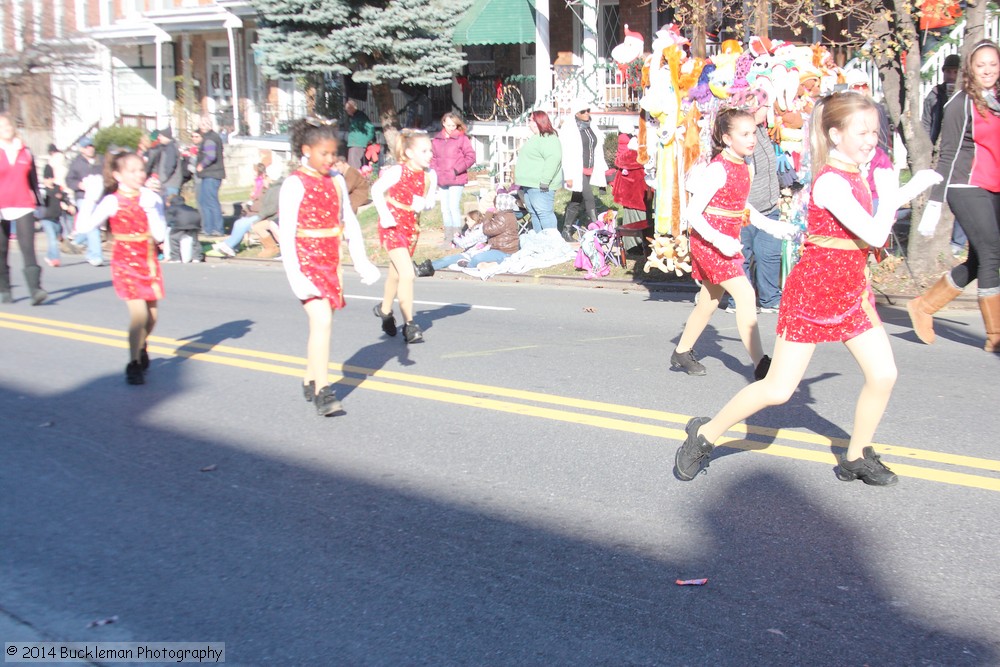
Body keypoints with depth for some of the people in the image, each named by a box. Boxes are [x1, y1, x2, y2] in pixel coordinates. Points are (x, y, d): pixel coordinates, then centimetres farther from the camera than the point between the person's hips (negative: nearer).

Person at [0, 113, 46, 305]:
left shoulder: (25, 152, 10)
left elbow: (33, 178, 17)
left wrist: (37, 202, 14)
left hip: (24, 208, 1)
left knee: (28, 248, -12)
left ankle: (35, 289, -21)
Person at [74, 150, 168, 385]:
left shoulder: (152, 199, 2)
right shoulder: (113, 201, -7)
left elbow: (160, 235, -5)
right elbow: (84, 226, -16)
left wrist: (151, 209, -15)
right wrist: (89, 198, -21)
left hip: (149, 262, 4)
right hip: (126, 262, -4)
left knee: (152, 317, 9)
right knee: (139, 314, -15)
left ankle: (141, 347, 40)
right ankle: (134, 364, -1)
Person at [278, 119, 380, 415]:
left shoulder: (336, 182, 10)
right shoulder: (295, 184, -9)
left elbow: (350, 223, 16)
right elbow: (286, 233, -12)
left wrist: (362, 262, 10)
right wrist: (295, 275, -18)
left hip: (331, 262, 7)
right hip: (307, 262, -6)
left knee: (321, 324, 13)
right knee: (322, 320, -17)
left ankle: (310, 381, 29)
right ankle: (322, 392, -15)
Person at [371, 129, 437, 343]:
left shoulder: (429, 175, -3)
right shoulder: (397, 172, -18)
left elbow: (430, 201, 6)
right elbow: (376, 190, -10)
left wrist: (423, 204, -17)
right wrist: (385, 216, -15)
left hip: (412, 227, 6)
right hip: (392, 227, -6)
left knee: (396, 274, 22)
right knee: (407, 274, -17)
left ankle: (385, 310, 45)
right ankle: (409, 324, -9)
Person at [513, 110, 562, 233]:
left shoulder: (548, 139, -12)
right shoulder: (535, 138, 23)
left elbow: (553, 159, -25)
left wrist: (545, 181, -28)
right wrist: (523, 182, 29)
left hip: (539, 186, -11)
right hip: (529, 185, 11)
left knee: (544, 213, -13)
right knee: (534, 214, 12)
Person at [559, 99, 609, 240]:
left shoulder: (591, 127, 13)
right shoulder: (569, 128, -9)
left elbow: (597, 151, 16)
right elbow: (566, 153, -13)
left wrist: (602, 170, 11)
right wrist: (568, 176, -17)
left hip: (589, 171, 7)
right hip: (578, 171, -7)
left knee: (577, 200, 11)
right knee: (589, 199, -13)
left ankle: (566, 231, 19)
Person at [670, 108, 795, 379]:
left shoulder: (744, 167, 7)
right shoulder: (718, 169, -19)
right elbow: (691, 213, -21)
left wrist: (770, 225, 11)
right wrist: (719, 241, -28)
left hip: (727, 242, 9)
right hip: (709, 243, -9)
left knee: (710, 301, 17)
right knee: (745, 294, -16)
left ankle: (682, 353, 33)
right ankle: (760, 364, -14)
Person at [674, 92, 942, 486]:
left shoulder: (854, 176, 8)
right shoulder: (830, 182, -21)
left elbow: (873, 232, 15)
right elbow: (875, 236, -26)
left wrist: (908, 192, 8)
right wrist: (890, 192, -13)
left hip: (851, 291, 9)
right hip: (813, 291, -9)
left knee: (883, 374, 0)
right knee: (778, 389, -5)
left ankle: (856, 458, 19)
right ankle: (704, 435, 12)